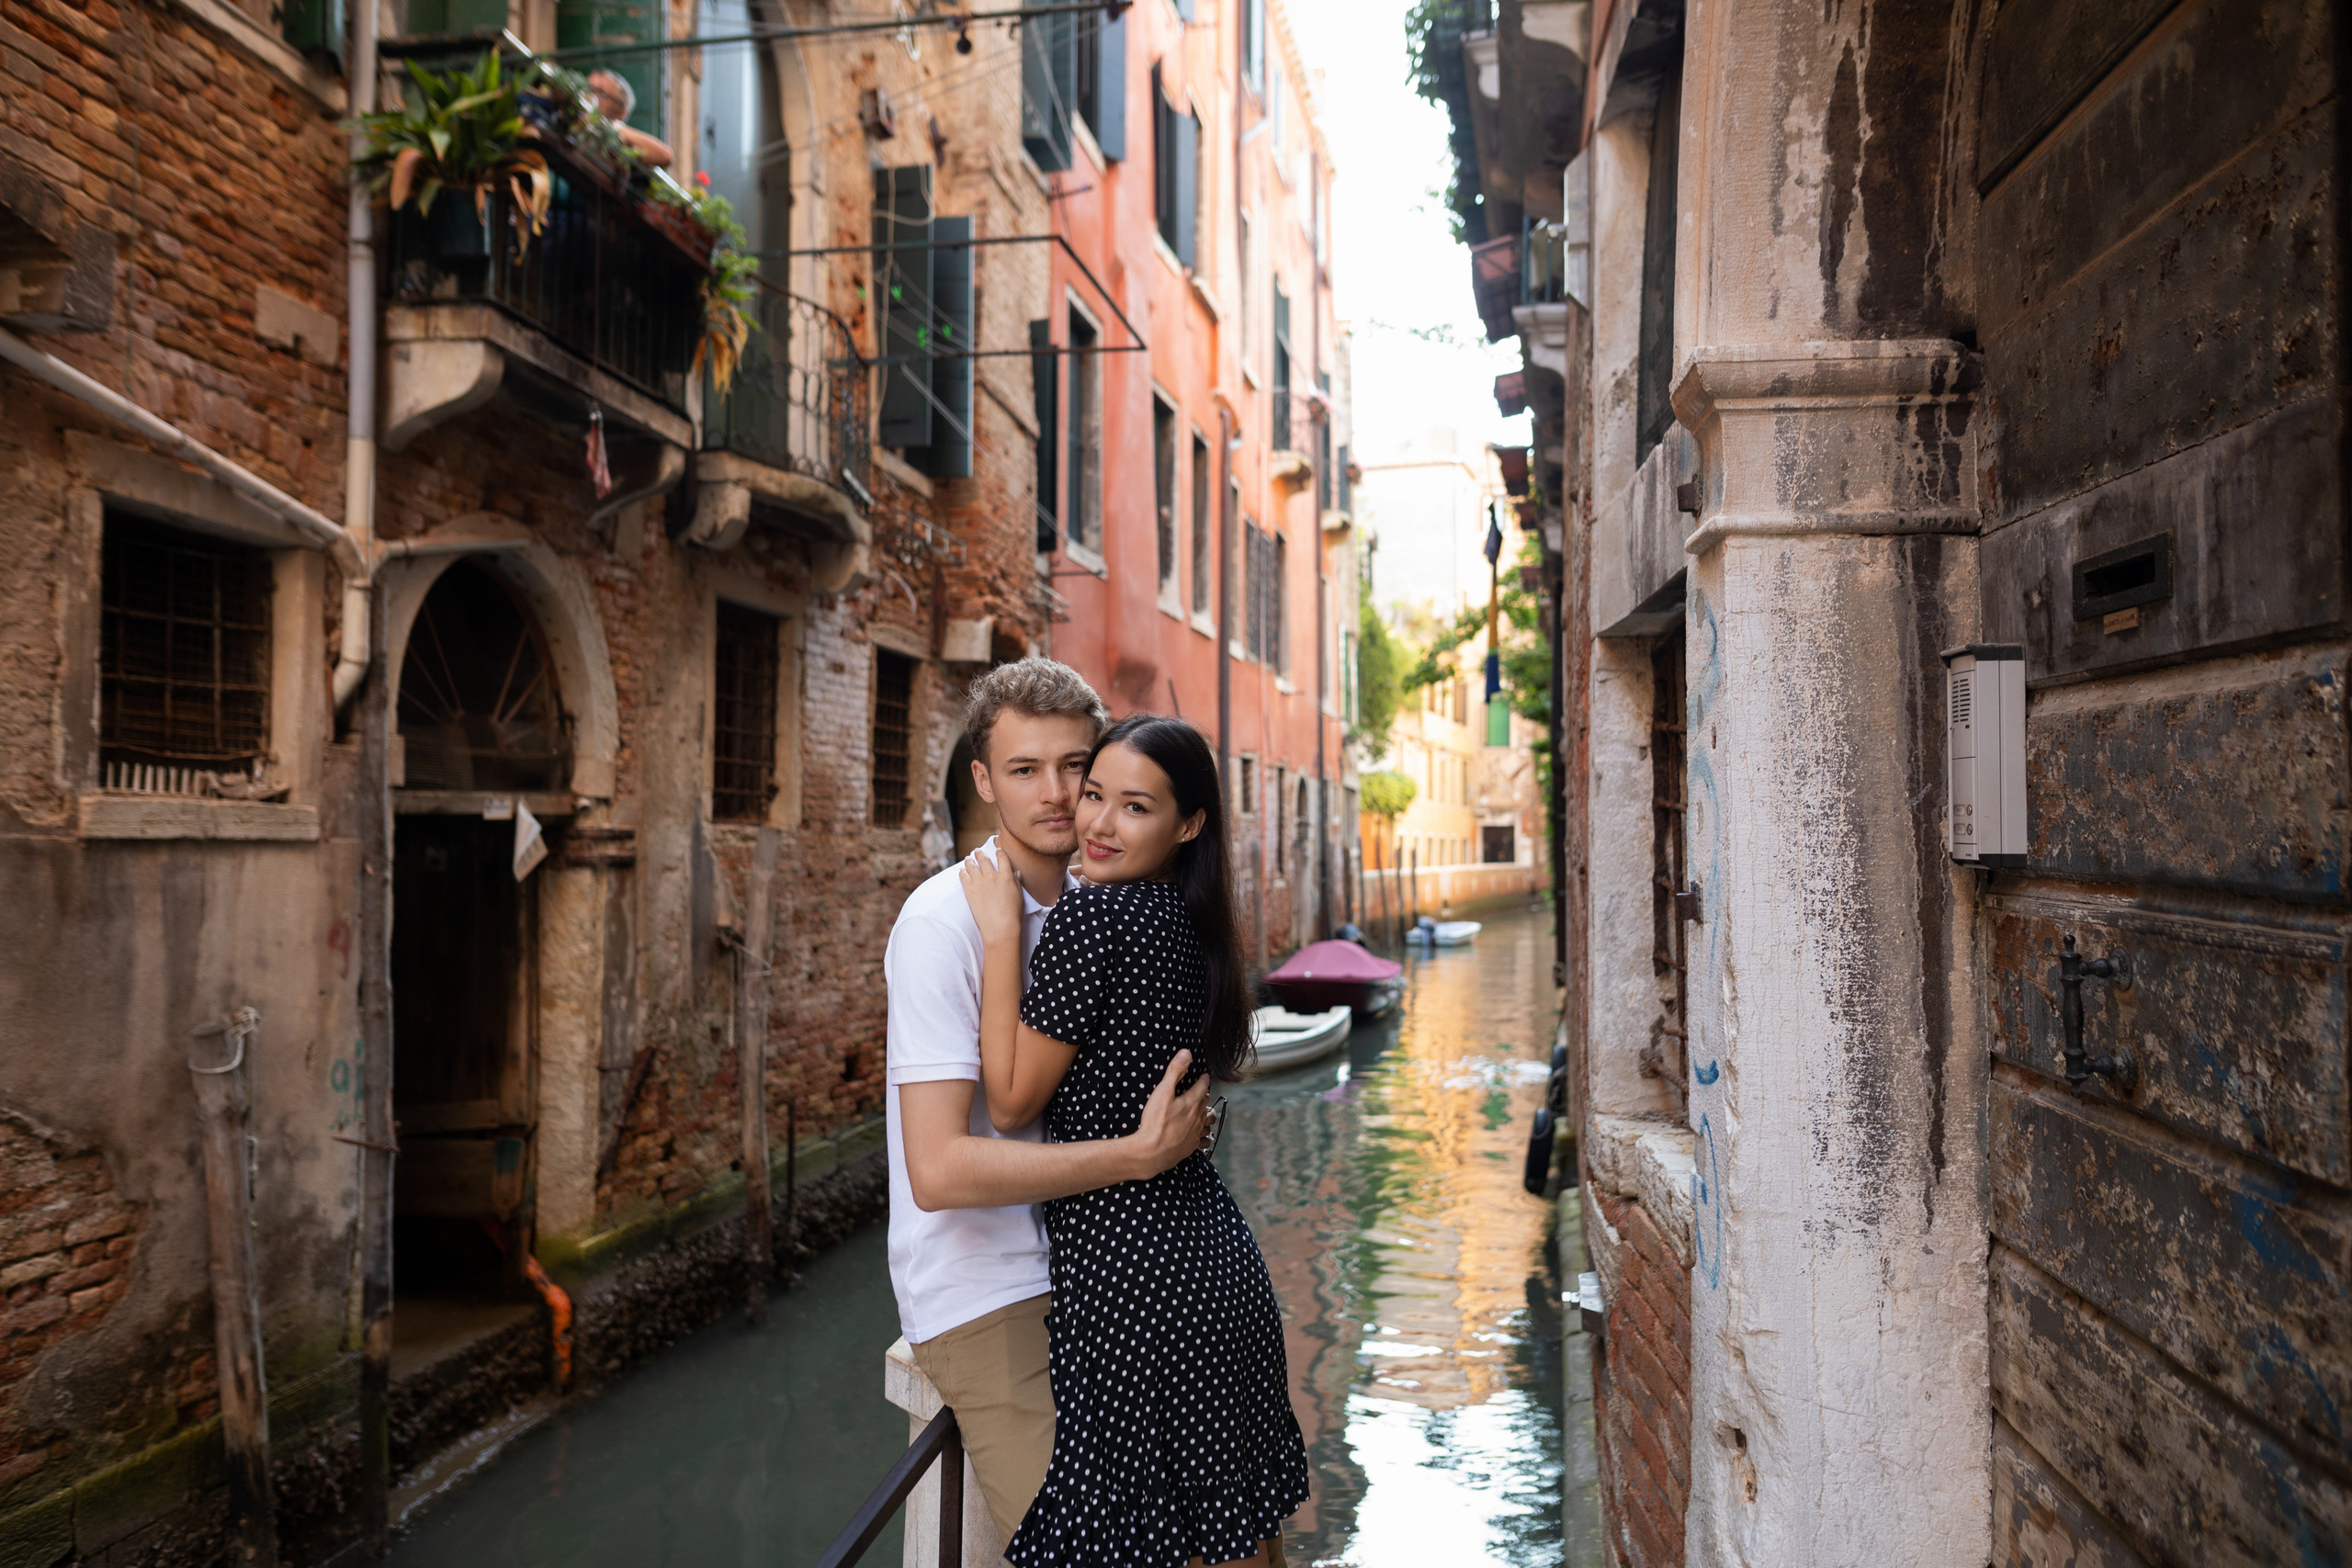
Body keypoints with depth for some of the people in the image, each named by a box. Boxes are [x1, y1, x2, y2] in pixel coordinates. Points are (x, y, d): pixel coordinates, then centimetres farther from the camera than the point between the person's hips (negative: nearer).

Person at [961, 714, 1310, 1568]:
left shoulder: (1093, 914, -17)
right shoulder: (1194, 921, 8)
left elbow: (1011, 1100, -11)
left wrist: (1002, 933, -9)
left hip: (1132, 1272, -9)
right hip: (1218, 1251, 9)